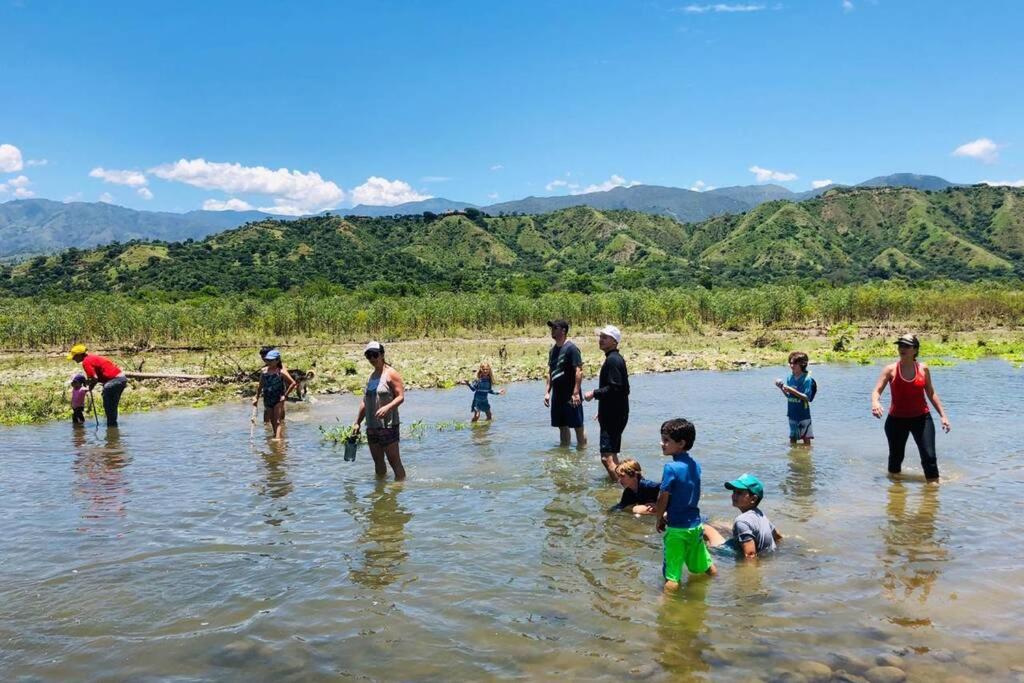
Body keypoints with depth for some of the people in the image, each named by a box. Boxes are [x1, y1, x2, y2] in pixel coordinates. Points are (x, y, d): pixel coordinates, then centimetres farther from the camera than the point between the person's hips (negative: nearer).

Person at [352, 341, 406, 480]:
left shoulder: (391, 374, -7)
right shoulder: (371, 376, 15)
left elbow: (401, 397, -14)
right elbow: (364, 402, 20)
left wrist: (387, 407, -30)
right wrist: (357, 422, 17)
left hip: (388, 426, -7)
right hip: (371, 426, 8)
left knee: (394, 461, -6)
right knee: (378, 462, 15)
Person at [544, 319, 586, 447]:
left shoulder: (571, 348, -12)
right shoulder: (553, 350, 12)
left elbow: (579, 371, -17)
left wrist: (576, 393, -21)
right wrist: (547, 392, 13)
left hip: (570, 397, -8)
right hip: (557, 396, 8)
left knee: (578, 426, 0)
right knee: (562, 427, 14)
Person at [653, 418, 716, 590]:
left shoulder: (671, 468, -20)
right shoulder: (695, 465, 2)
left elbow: (663, 499, -16)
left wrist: (658, 520, 2)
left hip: (677, 528, -7)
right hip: (695, 524, 7)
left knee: (672, 577, -2)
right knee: (704, 565, 26)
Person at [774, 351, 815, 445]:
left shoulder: (807, 379, -14)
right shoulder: (790, 377, 4)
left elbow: (807, 398, -20)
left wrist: (792, 390, -27)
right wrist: (782, 388, -6)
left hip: (803, 414, -6)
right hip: (792, 414, 6)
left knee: (806, 437, 1)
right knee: (792, 437, 15)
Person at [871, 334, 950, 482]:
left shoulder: (923, 369, 1)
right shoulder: (891, 369, -5)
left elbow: (931, 393, 12)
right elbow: (877, 390, -10)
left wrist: (942, 415, 9)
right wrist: (875, 403, -33)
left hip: (921, 418, 1)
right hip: (896, 419, 0)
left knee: (929, 456, -7)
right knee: (896, 457, 12)